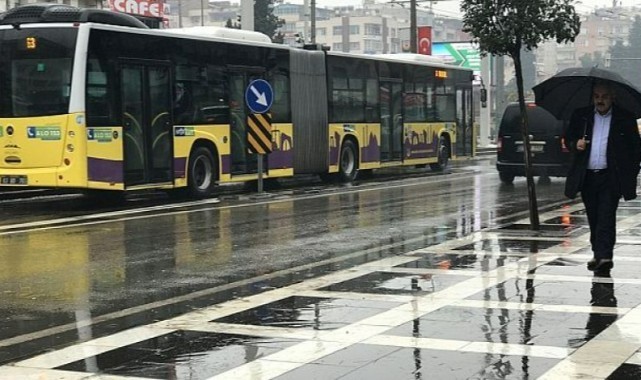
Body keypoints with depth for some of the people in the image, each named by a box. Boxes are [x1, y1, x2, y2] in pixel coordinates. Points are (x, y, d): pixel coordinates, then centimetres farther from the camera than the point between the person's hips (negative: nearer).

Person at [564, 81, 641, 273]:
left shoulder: (625, 118, 2)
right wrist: (575, 144, -8)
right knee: (593, 218, 9)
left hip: (610, 177, -3)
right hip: (587, 176, 3)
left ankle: (604, 256, -16)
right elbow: (568, 138, 16)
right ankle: (599, 255, 19)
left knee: (606, 217, -11)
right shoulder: (580, 116, 9)